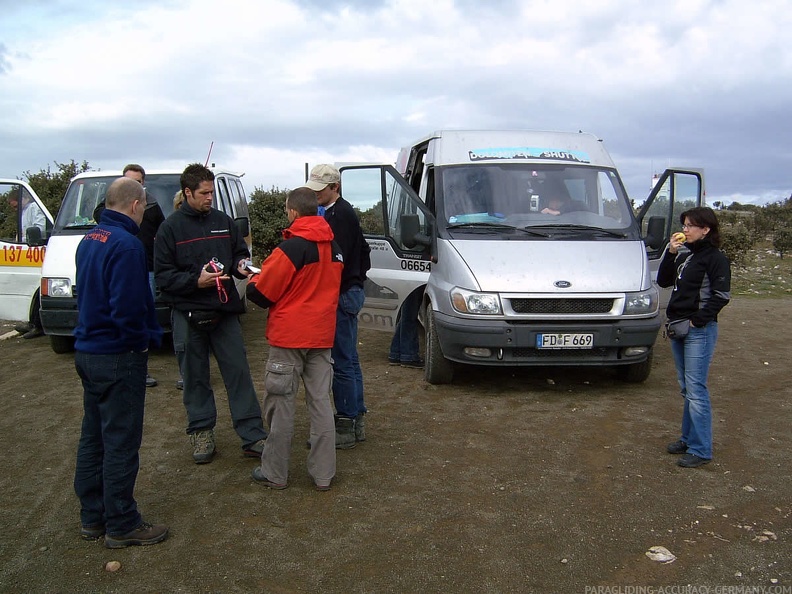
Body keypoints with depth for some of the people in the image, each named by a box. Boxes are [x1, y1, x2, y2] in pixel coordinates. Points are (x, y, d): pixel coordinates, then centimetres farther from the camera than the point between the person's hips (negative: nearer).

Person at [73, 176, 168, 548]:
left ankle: (92, 517, 29)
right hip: (118, 357, -9)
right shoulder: (126, 245, -20)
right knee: (120, 442, 1)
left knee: (93, 437, 17)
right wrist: (146, 339, -10)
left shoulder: (89, 240, 9)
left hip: (87, 352, 9)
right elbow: (128, 308, -27)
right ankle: (122, 525, 13)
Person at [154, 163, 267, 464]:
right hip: (189, 314, -2)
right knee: (196, 377, 9)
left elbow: (240, 251, 18)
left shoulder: (223, 221, 7)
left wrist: (241, 264, -5)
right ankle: (201, 433, 23)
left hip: (225, 311, 2)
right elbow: (162, 274, -6)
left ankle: (252, 436, 5)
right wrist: (196, 280, -20)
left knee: (238, 371, 1)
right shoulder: (171, 227, -3)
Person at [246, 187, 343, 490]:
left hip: (289, 336, -6)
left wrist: (253, 281, 9)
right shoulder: (333, 247, 6)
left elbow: (262, 292, -14)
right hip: (322, 334, 6)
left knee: (281, 403, 5)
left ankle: (274, 473, 15)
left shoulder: (291, 248, -16)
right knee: (320, 401, 10)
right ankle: (323, 473, 15)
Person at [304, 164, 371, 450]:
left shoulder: (340, 215, -15)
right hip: (350, 292, 11)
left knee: (342, 362, -5)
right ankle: (356, 421, 24)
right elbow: (362, 251, 25)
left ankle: (346, 427, 3)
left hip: (342, 295, -11)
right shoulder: (344, 212, 17)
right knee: (349, 361, 15)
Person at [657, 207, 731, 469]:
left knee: (696, 389, -7)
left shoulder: (715, 258, -9)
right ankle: (688, 438, 25)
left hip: (699, 331, -8)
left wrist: (698, 320, -17)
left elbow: (721, 296, -15)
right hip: (678, 328, 8)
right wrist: (669, 254, 1)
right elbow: (663, 281, 11)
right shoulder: (684, 256, 14)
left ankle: (700, 449, -2)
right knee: (687, 388, 15)